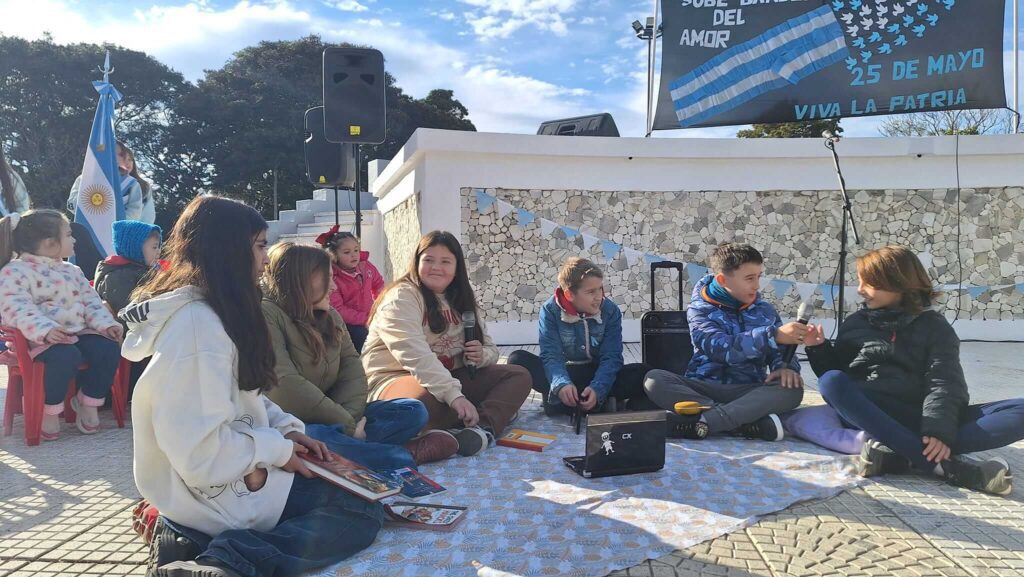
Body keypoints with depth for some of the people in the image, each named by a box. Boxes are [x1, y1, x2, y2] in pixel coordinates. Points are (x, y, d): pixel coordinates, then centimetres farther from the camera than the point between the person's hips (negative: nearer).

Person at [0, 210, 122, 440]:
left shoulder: (71, 271, 18)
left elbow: (90, 301, 15)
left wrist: (105, 324, -4)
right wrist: (45, 330, -35)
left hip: (78, 331, 7)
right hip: (40, 337, -6)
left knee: (108, 349, -19)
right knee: (67, 356, -36)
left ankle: (88, 402, 2)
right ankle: (50, 410, -12)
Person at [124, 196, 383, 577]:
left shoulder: (216, 312, 10)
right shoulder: (196, 323, -24)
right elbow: (202, 450, -29)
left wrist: (286, 428, 1)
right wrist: (277, 448, -16)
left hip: (232, 469, 11)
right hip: (213, 490, -10)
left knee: (351, 484, 15)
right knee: (363, 511, -9)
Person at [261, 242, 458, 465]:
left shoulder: (330, 315, 14)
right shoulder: (267, 315, -12)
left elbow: (351, 365, 5)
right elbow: (285, 386, -22)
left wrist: (347, 416, -16)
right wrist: (346, 425, -21)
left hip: (331, 419, 7)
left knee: (413, 411, -7)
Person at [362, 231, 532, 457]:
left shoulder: (461, 301, 12)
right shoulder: (401, 298, -11)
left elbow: (490, 349, 15)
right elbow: (416, 356, -26)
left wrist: (482, 355, -12)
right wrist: (454, 395, -37)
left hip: (449, 377, 8)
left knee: (519, 376, -7)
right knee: (427, 403, -42)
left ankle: (484, 427, -32)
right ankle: (497, 413, -18)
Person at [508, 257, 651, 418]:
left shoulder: (611, 311, -9)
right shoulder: (550, 310, -12)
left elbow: (611, 357, -14)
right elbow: (551, 355, -20)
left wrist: (597, 389, -34)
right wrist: (562, 384, -41)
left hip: (597, 374, 1)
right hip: (565, 373, -1)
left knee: (642, 373, -28)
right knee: (518, 359, -24)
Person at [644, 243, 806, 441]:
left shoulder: (765, 310, 10)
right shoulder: (700, 309, -3)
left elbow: (779, 350, 4)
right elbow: (721, 349, -20)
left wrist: (786, 366, -20)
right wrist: (774, 335, -28)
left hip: (749, 393, 2)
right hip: (703, 389, -2)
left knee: (792, 388, -27)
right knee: (655, 379, -29)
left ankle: (701, 422, -34)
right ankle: (752, 421, -35)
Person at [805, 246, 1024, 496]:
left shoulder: (933, 326, 11)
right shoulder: (855, 324, 16)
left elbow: (944, 383, -4)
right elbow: (834, 377, 17)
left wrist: (939, 430, -21)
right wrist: (819, 349, -1)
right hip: (872, 415, 0)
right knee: (831, 381, -32)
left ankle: (896, 454, -37)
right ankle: (950, 465, -38)